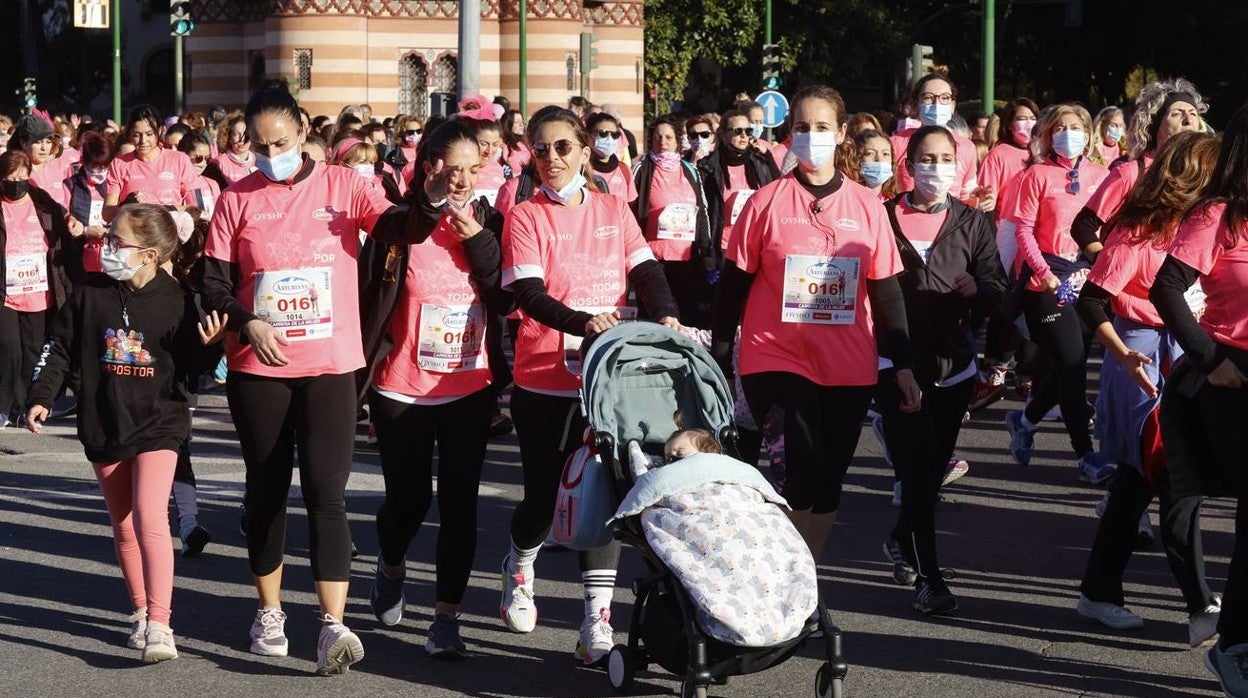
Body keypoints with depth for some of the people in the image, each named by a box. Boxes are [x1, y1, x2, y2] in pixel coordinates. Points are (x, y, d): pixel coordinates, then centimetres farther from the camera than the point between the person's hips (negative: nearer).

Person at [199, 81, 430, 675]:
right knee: (267, 489, 12)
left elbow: (396, 225, -14)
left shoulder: (341, 186, 1)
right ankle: (269, 611, 28)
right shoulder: (237, 199, 3)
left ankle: (333, 625, -13)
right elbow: (213, 282, 3)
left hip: (331, 365, -2)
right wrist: (248, 323, -15)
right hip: (256, 369, 2)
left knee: (326, 491, -10)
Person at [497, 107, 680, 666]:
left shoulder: (614, 210, 9)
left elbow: (645, 271, 3)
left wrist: (666, 315, -18)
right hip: (544, 378, -2)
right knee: (544, 491, 6)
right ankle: (519, 568, 39)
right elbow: (528, 293, -13)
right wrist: (582, 322, -30)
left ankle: (597, 620, -1)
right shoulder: (525, 218, -2)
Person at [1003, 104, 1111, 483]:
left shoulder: (1100, 176, 6)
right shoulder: (1038, 175, -3)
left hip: (1088, 276, 5)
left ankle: (1025, 419, 35)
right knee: (1071, 362, -10)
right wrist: (1043, 271, -14)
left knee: (1070, 364, 9)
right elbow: (1024, 228, -5)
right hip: (1048, 277, -5)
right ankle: (1086, 455, -5)